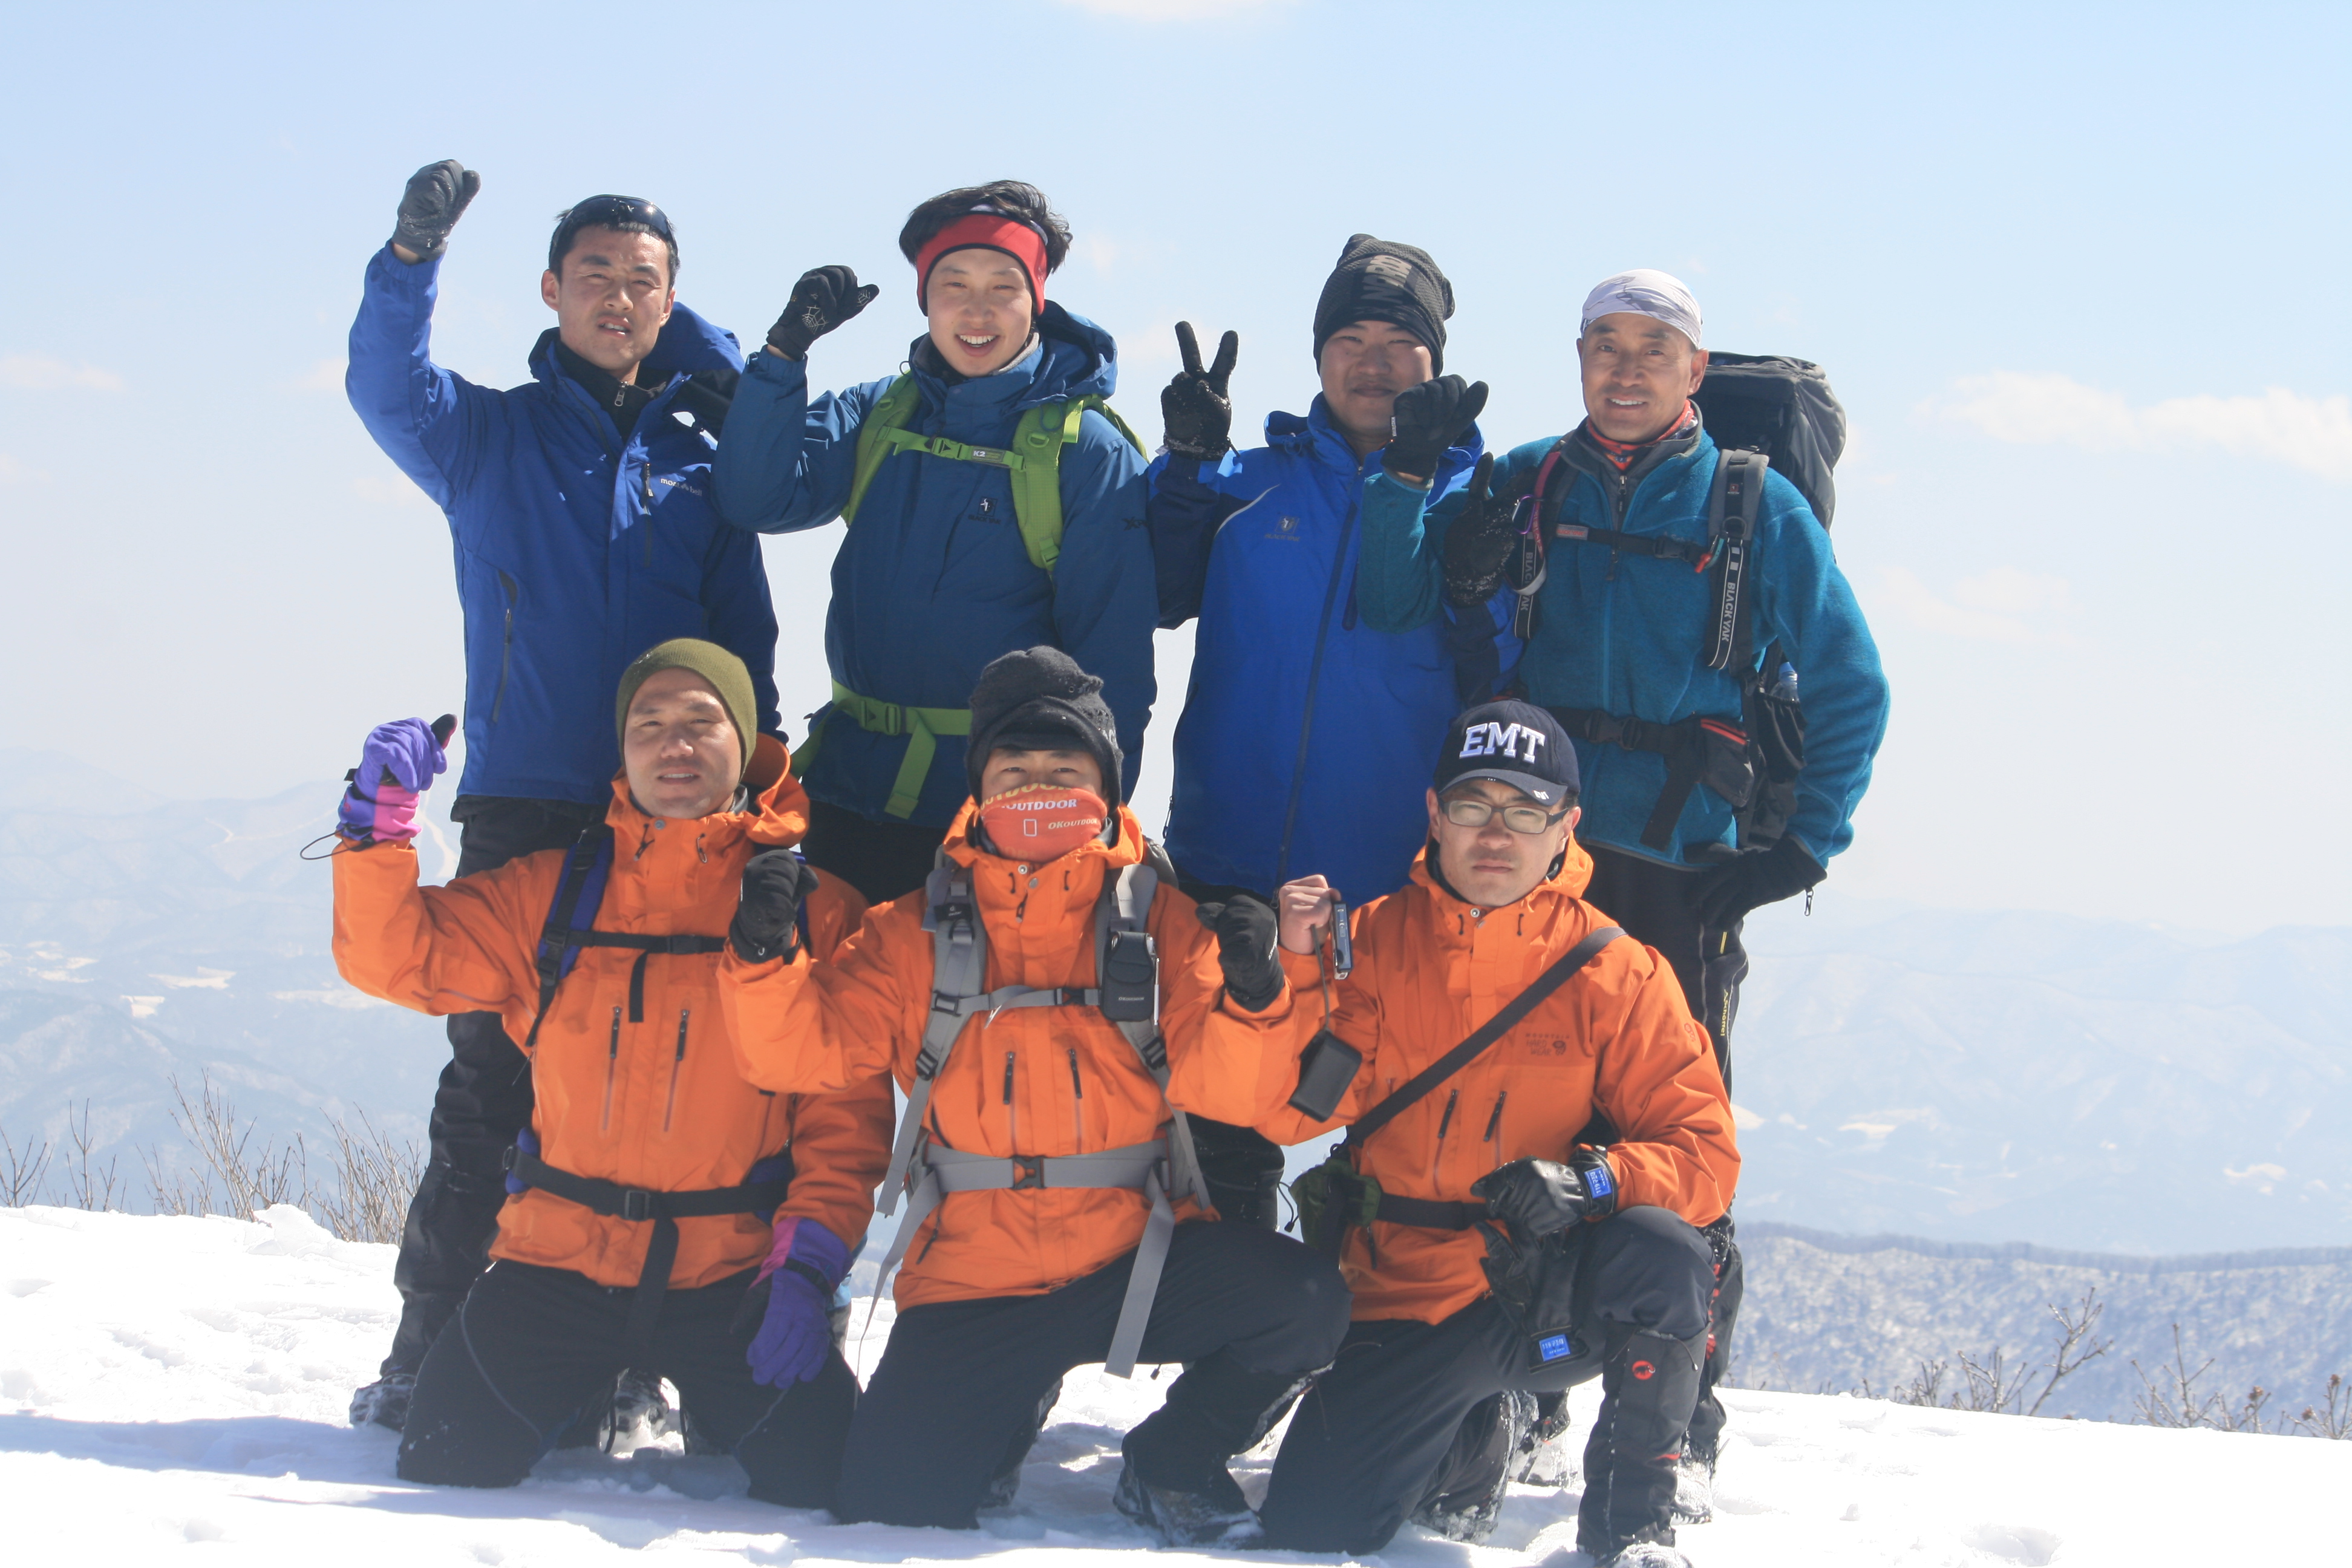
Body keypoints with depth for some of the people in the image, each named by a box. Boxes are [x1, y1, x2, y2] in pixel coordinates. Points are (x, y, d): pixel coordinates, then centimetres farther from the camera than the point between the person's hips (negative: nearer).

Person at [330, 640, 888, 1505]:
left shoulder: (812, 908, 2)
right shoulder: (553, 891, 9)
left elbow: (847, 1113, -1)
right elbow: (396, 959, 5)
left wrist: (808, 1262, -13)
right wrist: (378, 822, -11)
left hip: (734, 1270, -1)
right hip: (562, 1262, 2)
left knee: (815, 1474, -20)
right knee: (450, 1461, -15)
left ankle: (720, 1406, 15)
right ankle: (584, 1396, 19)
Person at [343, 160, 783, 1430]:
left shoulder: (700, 465, 17)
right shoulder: (490, 438, 10)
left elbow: (746, 652, 17)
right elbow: (387, 387, -11)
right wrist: (414, 254, -27)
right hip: (522, 812, -2)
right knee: (491, 1084, -6)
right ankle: (434, 1347, -3)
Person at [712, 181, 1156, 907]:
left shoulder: (1087, 451, -5)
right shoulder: (876, 419, 9)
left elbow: (1114, 661, -6)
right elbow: (756, 499, -5)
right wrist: (786, 348, -13)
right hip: (850, 805, 4)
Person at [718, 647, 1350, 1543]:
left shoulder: (1157, 921, 5)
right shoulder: (919, 933, 7)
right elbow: (804, 1051, -2)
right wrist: (767, 956, -20)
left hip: (1133, 1259, 0)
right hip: (972, 1277, 0)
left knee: (1303, 1303, -26)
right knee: (891, 1498, -16)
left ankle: (1168, 1467, 3)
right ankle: (1015, 1405, 20)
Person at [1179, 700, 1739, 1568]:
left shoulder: (1615, 974, -2)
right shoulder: (1371, 943, 1)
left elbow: (1703, 1153, -6)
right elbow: (1281, 1105, -7)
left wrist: (1594, 1181, -26)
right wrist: (1276, 979, -25)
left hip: (1557, 1299, -1)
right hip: (1410, 1311, 2)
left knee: (1659, 1253, -34)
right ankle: (1478, 1435, 20)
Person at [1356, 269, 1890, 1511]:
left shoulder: (1756, 509, 5)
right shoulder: (1522, 489, 11)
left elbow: (1850, 690, 8)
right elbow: (1394, 603, 3)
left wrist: (1804, 846, 0)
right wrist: (1406, 477, -12)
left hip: (1682, 875, -2)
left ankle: (1680, 1427, 4)